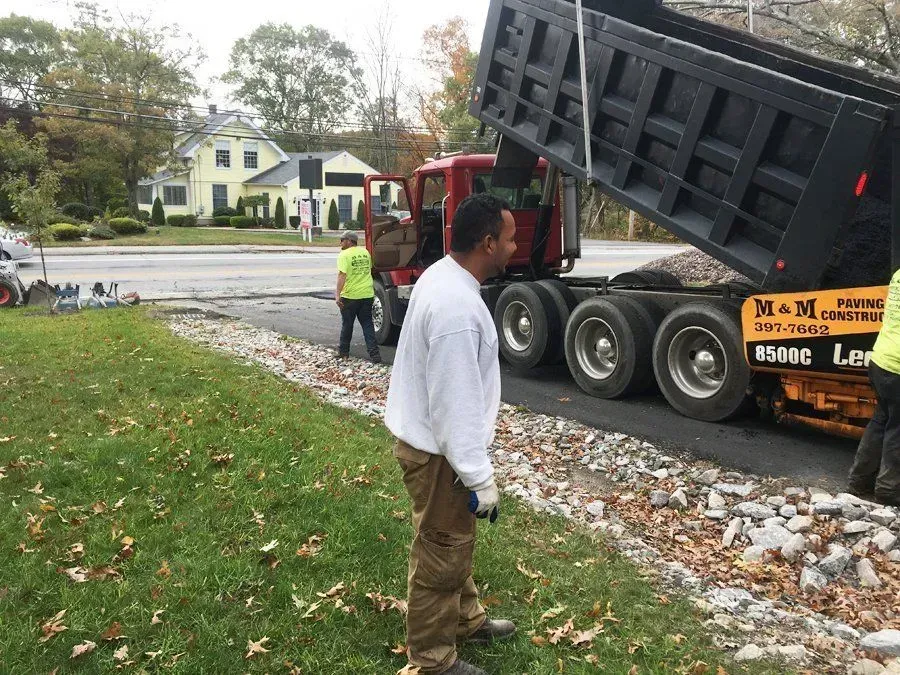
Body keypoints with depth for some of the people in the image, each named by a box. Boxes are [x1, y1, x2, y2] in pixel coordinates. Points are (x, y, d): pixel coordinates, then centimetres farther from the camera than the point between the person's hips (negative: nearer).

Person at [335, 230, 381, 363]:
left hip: (350, 296, -5)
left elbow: (342, 275, -21)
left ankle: (343, 351, 26)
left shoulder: (344, 255, -11)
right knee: (367, 324, 7)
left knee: (347, 324, 11)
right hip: (367, 294, 5)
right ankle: (374, 354, -1)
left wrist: (338, 294, -24)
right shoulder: (365, 252, 9)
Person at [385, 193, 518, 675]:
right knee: (440, 556, 8)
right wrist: (480, 478, -21)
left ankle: (467, 620, 46)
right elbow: (455, 405, -29)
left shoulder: (442, 275, 2)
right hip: (439, 451, -10)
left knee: (455, 543, 26)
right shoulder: (457, 307, -31)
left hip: (431, 437, 10)